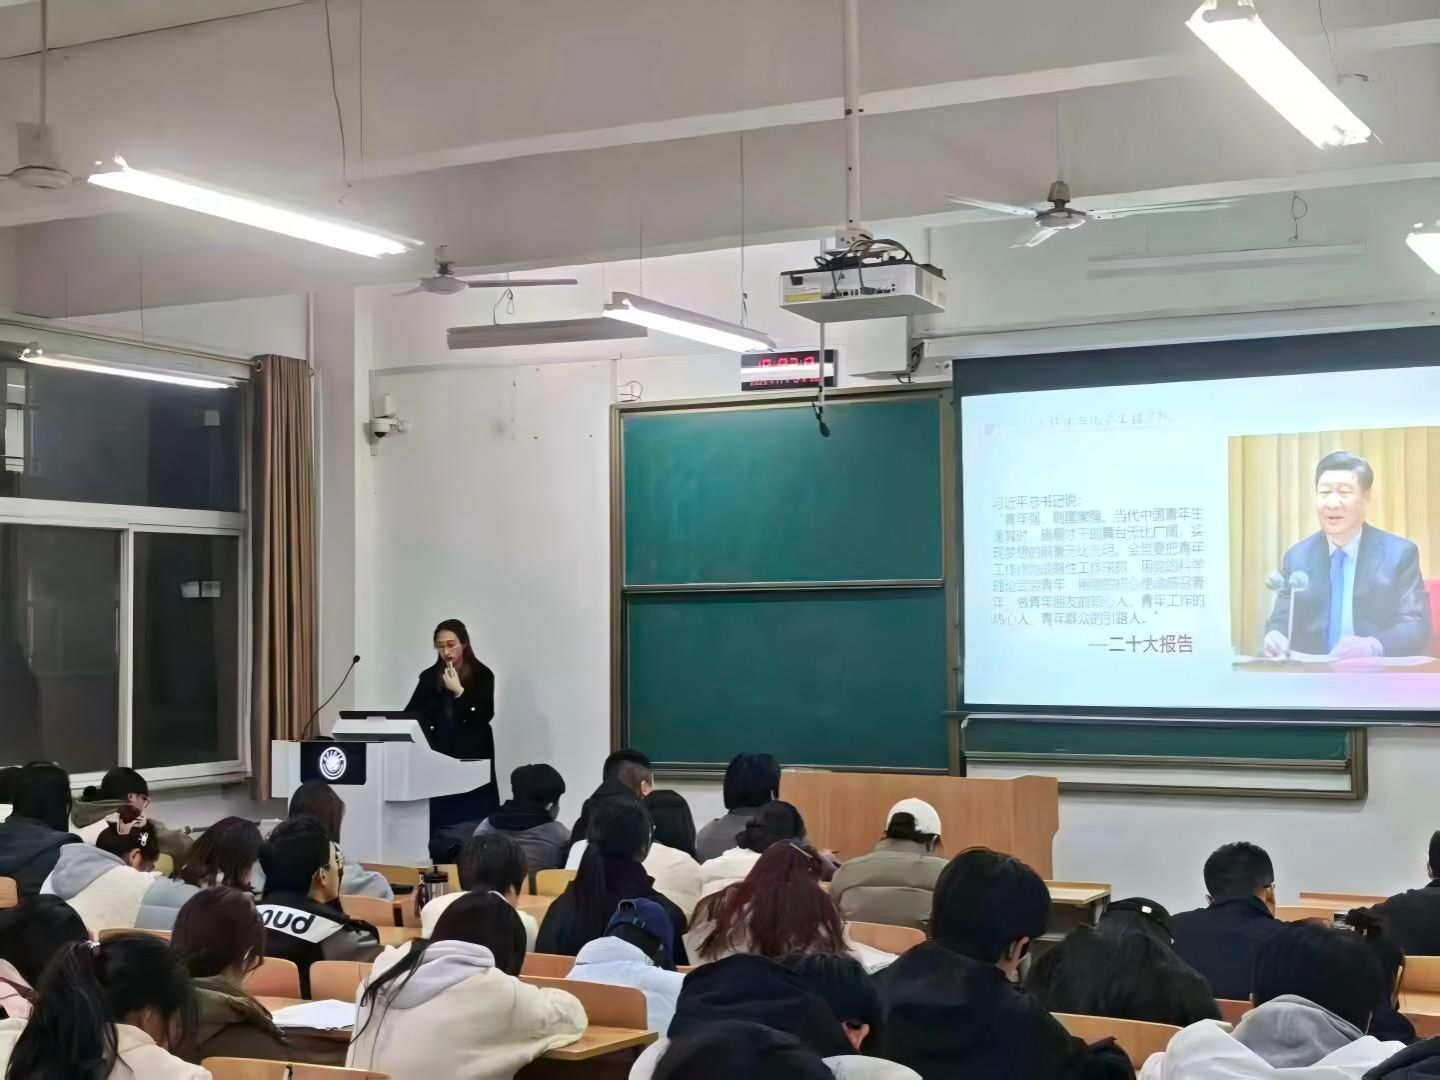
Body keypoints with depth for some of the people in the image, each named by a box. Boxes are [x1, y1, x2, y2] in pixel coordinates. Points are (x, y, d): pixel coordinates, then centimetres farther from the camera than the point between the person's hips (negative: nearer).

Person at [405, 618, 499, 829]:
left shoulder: (482, 675, -2)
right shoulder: (429, 676, 8)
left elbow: (484, 716, -9)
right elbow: (412, 713, 5)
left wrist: (459, 692, -17)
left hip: (472, 756, -3)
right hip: (439, 755, 3)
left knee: (472, 821, -6)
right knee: (440, 819, -3)